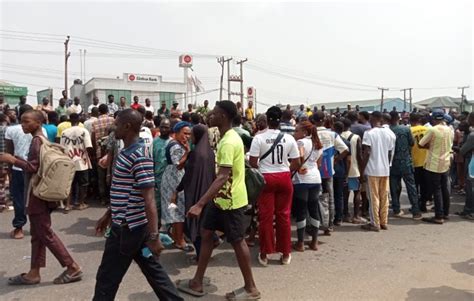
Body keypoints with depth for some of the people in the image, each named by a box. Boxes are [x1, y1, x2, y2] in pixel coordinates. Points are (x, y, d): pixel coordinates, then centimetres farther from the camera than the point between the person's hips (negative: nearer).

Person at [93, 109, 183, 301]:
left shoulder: (139, 156, -21)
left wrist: (154, 236, -26)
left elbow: (149, 199, -25)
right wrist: (108, 215, 24)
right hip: (129, 225, 9)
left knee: (107, 277, 6)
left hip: (128, 227, -9)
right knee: (152, 269, 16)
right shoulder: (126, 152, 9)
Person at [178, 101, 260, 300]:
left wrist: (199, 204, -38)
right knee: (206, 233, 14)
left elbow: (222, 177, -33)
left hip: (231, 200, -10)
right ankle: (197, 283, 25)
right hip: (222, 198, 10)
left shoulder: (228, 143, -24)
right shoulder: (229, 137, 9)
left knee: (237, 241, 2)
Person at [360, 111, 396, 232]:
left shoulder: (369, 133, -11)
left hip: (372, 170, -5)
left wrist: (362, 169, -8)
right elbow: (390, 152, 8)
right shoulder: (389, 133, 5)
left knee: (374, 198, 2)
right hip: (385, 169, 5)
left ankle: (375, 224, 6)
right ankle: (384, 222, 20)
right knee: (384, 197, 12)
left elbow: (366, 153, -15)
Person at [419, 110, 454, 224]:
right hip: (445, 163, 7)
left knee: (436, 190, -3)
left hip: (434, 164, -7)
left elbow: (420, 144, -11)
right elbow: (449, 145, 18)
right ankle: (446, 213, 26)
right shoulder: (449, 130, 7)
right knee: (444, 189, 16)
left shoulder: (432, 130, -15)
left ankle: (439, 217, 0)